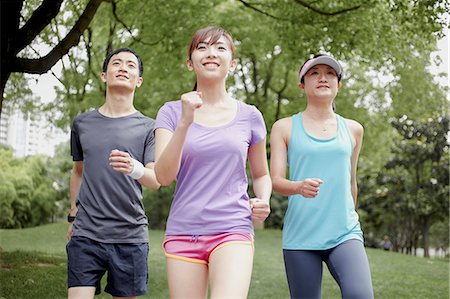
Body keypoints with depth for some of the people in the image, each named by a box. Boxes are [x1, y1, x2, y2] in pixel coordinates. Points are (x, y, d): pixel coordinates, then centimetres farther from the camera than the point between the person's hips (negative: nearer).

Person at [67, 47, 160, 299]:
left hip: (131, 236, -1)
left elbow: (156, 180, -7)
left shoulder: (148, 127, 4)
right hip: (86, 234, 1)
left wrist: (135, 168, -28)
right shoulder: (82, 123, 12)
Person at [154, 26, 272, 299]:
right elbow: (164, 176, -7)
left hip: (233, 231, -1)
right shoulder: (172, 112, 5)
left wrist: (263, 200, -3)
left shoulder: (249, 116, 6)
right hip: (183, 233, 1)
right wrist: (185, 122, -19)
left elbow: (261, 174, 19)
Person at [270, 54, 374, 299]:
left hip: (344, 233, 1)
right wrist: (300, 187, -23)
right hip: (300, 235, -1)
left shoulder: (353, 129, 13)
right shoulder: (285, 128, 6)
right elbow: (276, 181, -2)